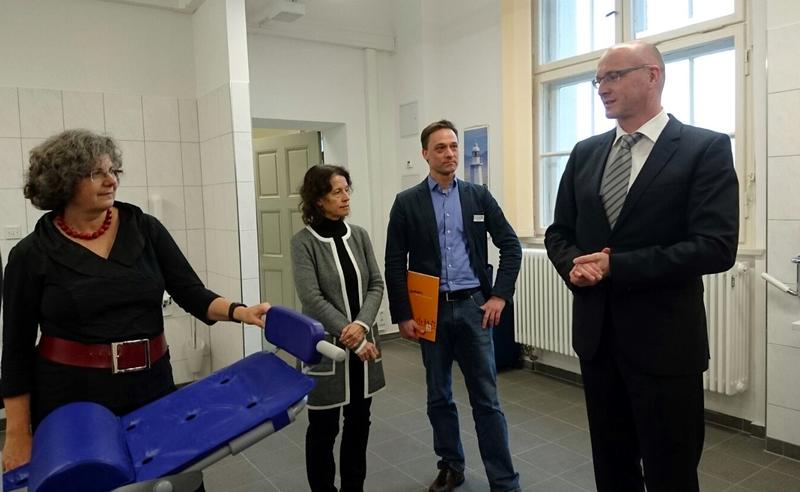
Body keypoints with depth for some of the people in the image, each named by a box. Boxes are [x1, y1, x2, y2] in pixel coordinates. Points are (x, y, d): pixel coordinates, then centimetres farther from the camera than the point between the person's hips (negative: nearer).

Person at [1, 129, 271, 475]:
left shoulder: (145, 229, 0)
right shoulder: (32, 255, -4)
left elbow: (190, 293, -3)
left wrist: (239, 312, -22)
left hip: (151, 386, 2)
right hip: (72, 399, -1)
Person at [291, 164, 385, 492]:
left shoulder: (359, 235, 5)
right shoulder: (303, 242, -10)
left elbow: (376, 285, 2)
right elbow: (312, 298, -16)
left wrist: (362, 325, -15)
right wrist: (352, 340, -17)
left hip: (364, 342, 5)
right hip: (326, 346, -5)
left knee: (359, 421, 16)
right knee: (324, 427, 9)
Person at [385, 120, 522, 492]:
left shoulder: (478, 196, 4)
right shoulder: (407, 203, 0)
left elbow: (511, 246, 5)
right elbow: (395, 264, -1)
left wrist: (500, 295, -3)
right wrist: (403, 315, -5)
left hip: (473, 306, 0)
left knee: (486, 399, 5)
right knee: (439, 397, 13)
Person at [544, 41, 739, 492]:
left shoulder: (706, 148, -7)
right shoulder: (585, 153, 9)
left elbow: (717, 247, -16)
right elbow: (559, 233, 11)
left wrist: (615, 265, -19)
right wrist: (574, 266, -11)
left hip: (663, 339, -5)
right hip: (596, 332, 5)